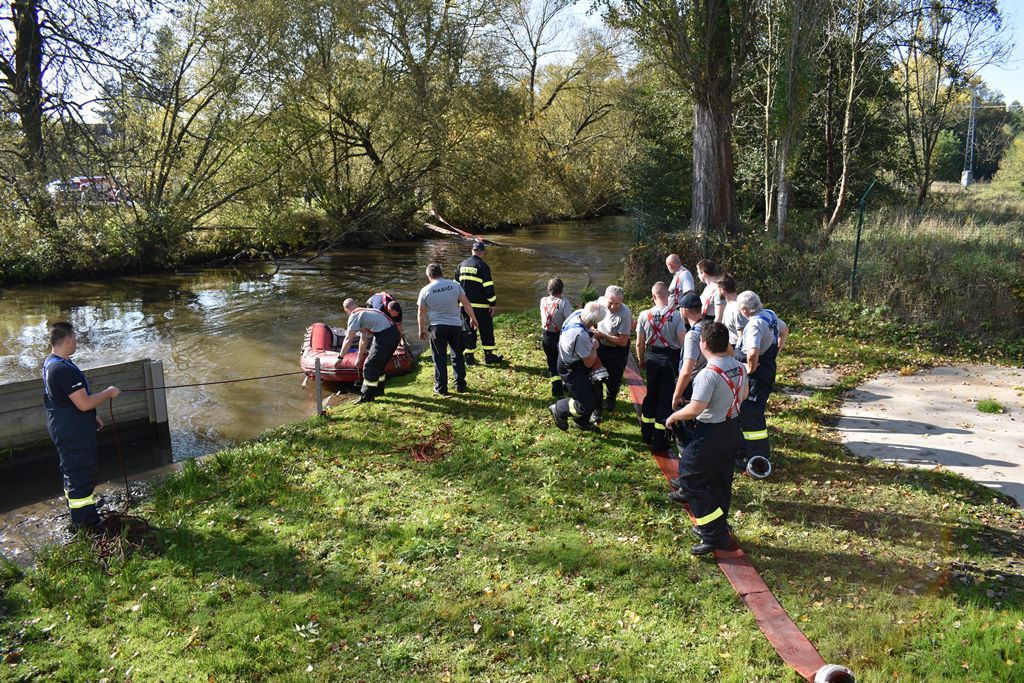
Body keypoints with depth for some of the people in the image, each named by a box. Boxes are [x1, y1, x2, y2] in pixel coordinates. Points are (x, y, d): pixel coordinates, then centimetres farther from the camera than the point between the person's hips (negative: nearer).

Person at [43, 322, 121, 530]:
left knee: (73, 473, 23)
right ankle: (87, 525, 8)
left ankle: (79, 517, 38)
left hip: (64, 429, 11)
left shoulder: (50, 363, 7)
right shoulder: (64, 369, -28)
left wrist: (92, 416, 21)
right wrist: (109, 393, -14)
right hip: (73, 433, -11)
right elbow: (84, 403, -29)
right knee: (81, 476, -1)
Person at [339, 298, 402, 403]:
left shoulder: (355, 316, -2)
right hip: (394, 334, 9)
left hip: (385, 337, -9)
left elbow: (349, 340, -6)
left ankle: (367, 396, 11)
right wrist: (359, 358, 40)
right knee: (379, 364, 24)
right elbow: (364, 339, 34)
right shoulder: (364, 312, 27)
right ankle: (379, 390, 39)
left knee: (370, 366, 2)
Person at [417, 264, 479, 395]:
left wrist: (422, 330, 14)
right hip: (455, 325, 2)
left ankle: (441, 388, 10)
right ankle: (460, 385, 19)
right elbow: (466, 304, 1)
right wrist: (473, 318, 14)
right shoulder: (455, 285, -1)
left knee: (439, 358, 7)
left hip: (437, 327, -2)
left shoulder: (425, 290, -3)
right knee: (458, 356, 16)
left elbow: (421, 313, 3)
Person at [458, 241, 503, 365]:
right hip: (480, 305, -5)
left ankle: (469, 356, 11)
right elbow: (488, 286, -14)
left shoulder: (462, 265, 9)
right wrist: (493, 303, -9)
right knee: (486, 330, 7)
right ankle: (489, 355, 10)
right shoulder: (482, 266, -10)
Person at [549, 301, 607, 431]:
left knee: (592, 396, 22)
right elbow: (589, 363, -23)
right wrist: (595, 347, -8)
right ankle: (559, 410, 17)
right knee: (586, 404, -5)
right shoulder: (581, 335, -39)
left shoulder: (578, 313, -16)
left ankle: (582, 422, 42)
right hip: (571, 370, -9)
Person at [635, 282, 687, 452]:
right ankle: (659, 440, 9)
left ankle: (647, 434, 31)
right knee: (666, 399, 5)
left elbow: (639, 344, -2)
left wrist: (641, 360, 14)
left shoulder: (644, 315, -7)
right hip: (670, 359, -3)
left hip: (652, 357, 3)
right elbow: (683, 341, -16)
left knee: (651, 395, 20)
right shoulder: (676, 315, -14)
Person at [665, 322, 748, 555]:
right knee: (720, 482, 21)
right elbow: (743, 395, 16)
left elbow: (695, 409, -28)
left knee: (691, 479, 6)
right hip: (733, 429, 8)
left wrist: (673, 417, -12)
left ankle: (714, 536, 6)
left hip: (710, 434, -8)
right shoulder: (739, 367, 0)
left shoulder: (709, 374, -27)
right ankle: (718, 529, 35)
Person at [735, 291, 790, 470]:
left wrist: (750, 370, -22)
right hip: (768, 369, 10)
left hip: (756, 375, -10)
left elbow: (752, 354, -41)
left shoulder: (755, 324, -26)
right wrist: (776, 351, 21)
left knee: (750, 416, 0)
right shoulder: (770, 314, 4)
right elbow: (784, 329, 25)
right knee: (756, 412, 22)